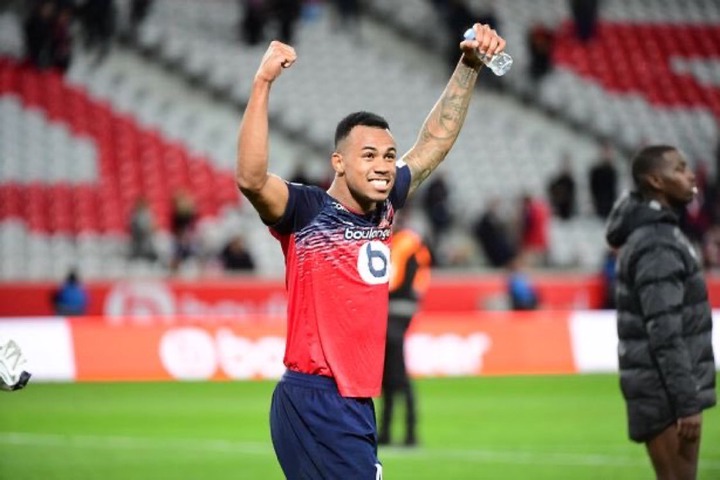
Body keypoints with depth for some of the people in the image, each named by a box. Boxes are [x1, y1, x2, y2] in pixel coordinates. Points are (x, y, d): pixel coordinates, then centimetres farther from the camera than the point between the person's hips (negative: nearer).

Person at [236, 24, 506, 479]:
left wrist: (469, 67, 18)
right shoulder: (306, 211, -9)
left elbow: (433, 143, 21)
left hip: (358, 404, 8)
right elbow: (251, 179, -29)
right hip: (314, 404, -8)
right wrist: (262, 84, -33)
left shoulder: (383, 209, 9)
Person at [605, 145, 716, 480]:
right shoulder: (657, 245, -16)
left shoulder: (659, 233, 15)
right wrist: (688, 402, -23)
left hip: (670, 389, 10)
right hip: (666, 392, -10)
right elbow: (665, 335, -22)